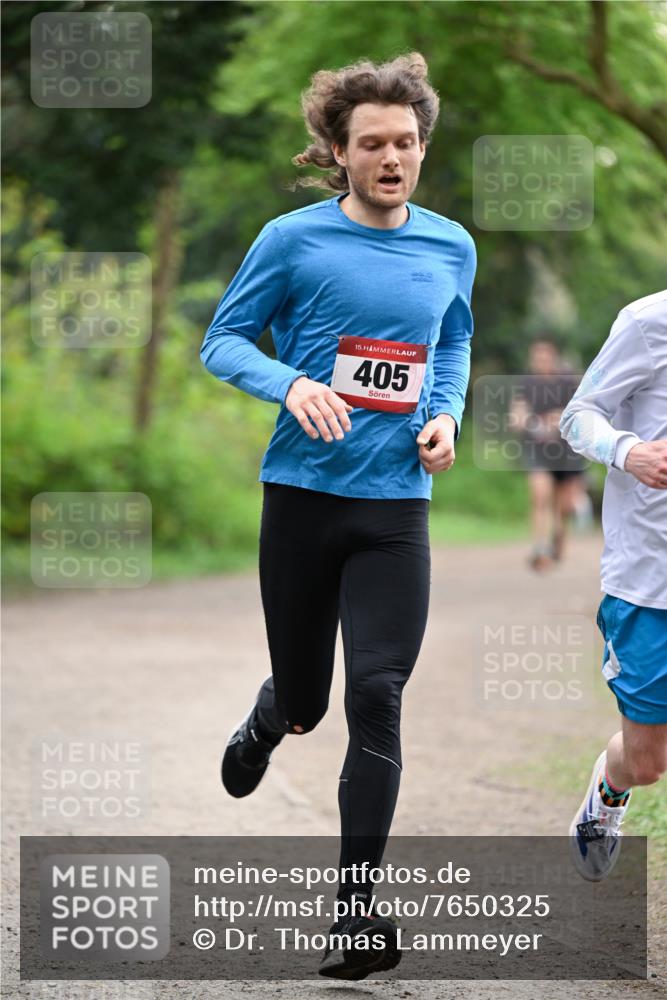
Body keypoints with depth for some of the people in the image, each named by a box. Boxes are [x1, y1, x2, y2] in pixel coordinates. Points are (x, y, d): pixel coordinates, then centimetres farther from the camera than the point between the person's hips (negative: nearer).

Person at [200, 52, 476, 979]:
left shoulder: (451, 246, 5)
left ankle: (359, 907, -1)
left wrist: (446, 414, 1)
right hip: (302, 494, -1)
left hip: (396, 503, 1)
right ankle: (265, 723, 50)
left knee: (376, 699, -9)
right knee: (304, 699, 10)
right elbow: (223, 339, 0)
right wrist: (292, 384, -19)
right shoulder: (293, 239, -6)